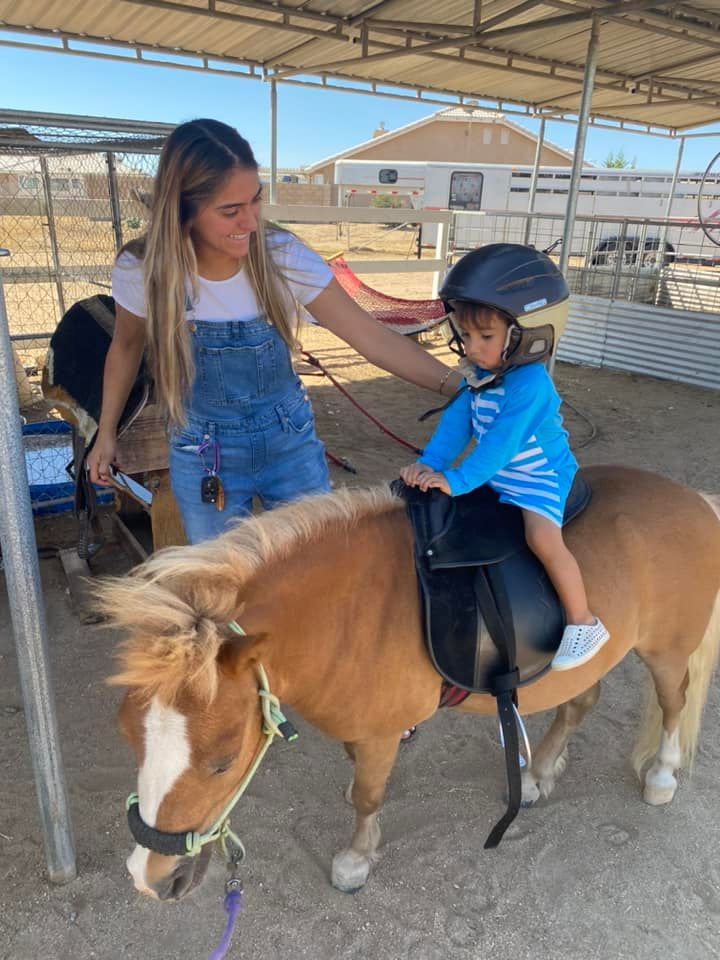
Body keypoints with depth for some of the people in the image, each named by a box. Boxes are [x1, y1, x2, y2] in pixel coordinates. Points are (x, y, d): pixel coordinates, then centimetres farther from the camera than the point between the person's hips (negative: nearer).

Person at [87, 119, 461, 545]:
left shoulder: (283, 255, -19)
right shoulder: (141, 270, -17)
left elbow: (372, 337, -17)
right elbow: (126, 348, 3)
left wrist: (459, 384, -24)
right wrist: (107, 433, 8)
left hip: (291, 441, 1)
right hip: (204, 456, 0)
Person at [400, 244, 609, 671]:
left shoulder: (530, 385, -28)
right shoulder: (478, 375, -3)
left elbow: (502, 442, -32)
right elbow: (457, 422, -3)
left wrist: (458, 481, -33)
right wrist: (429, 464, -15)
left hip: (539, 477, -9)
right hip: (497, 475, 9)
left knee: (543, 537, -28)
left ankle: (584, 621, -9)